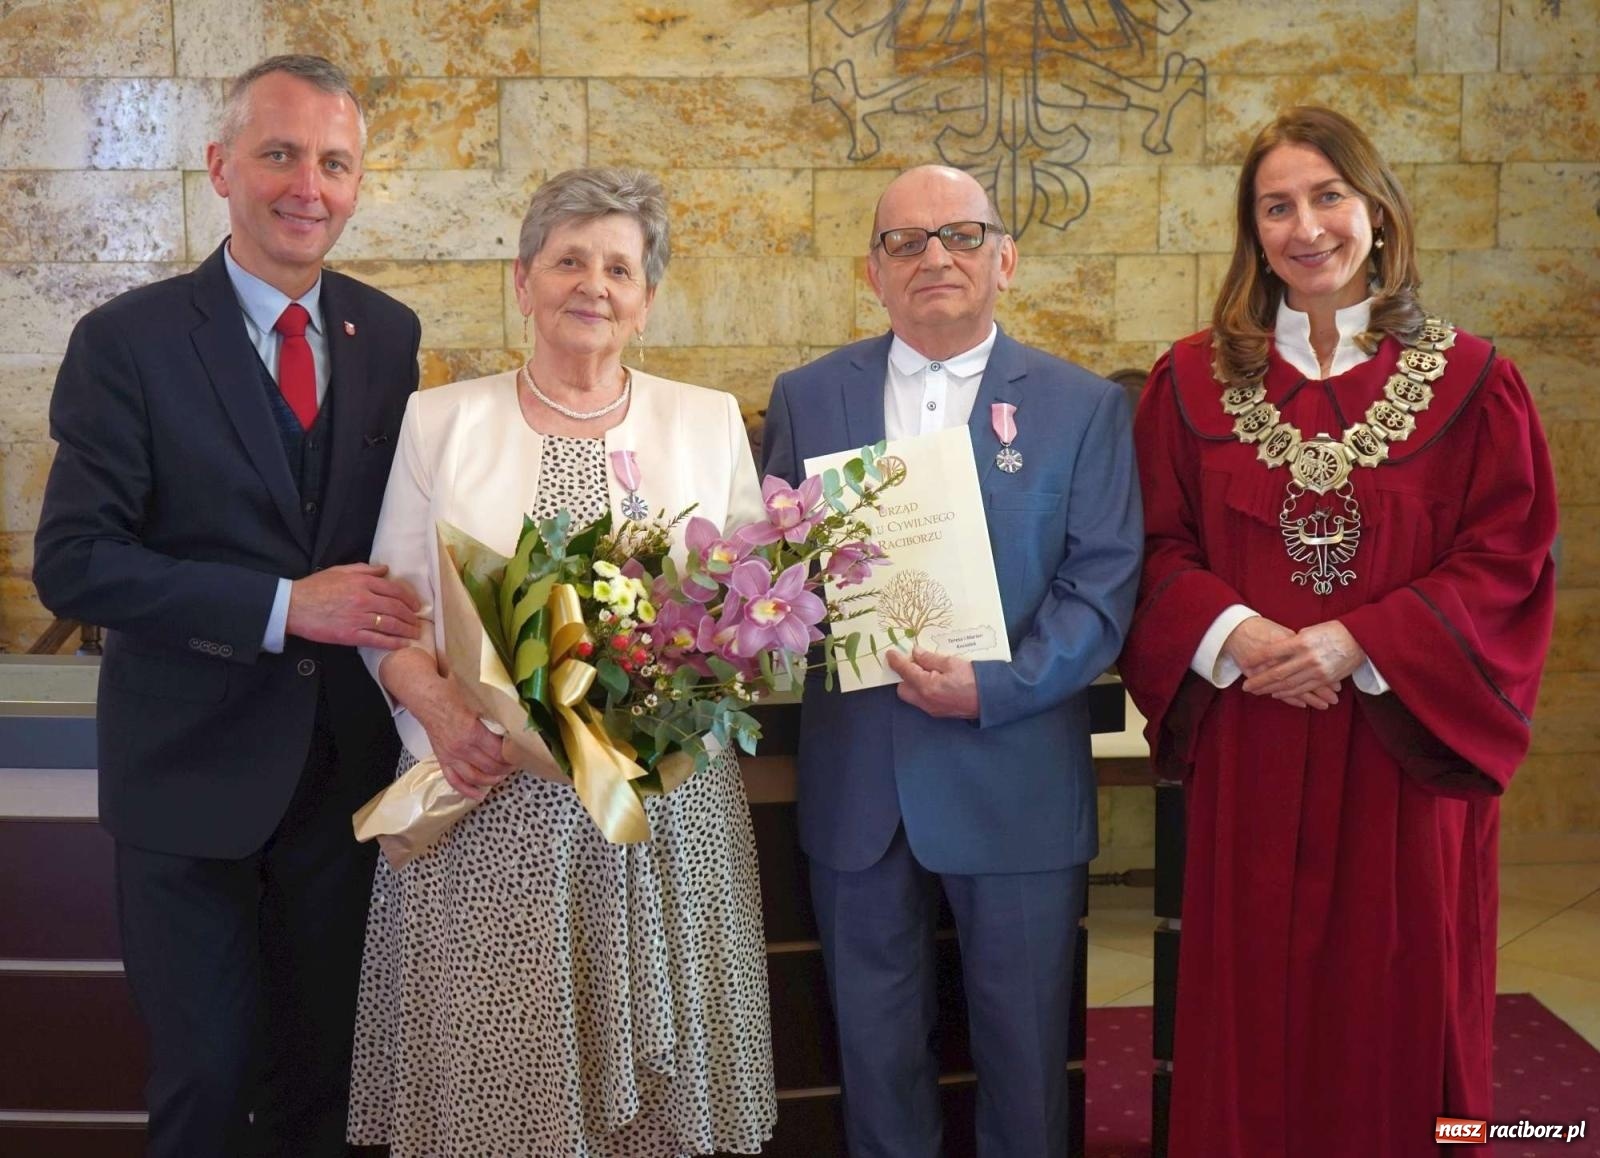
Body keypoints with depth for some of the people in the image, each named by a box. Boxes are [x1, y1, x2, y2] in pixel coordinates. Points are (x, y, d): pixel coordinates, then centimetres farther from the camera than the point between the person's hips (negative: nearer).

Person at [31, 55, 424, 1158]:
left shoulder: (388, 334, 3)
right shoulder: (128, 340, -10)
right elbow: (73, 562, -15)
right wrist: (283, 606, -22)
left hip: (346, 765, 4)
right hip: (190, 771, -3)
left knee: (319, 1067, 18)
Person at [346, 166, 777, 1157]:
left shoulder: (709, 423, 7)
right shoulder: (440, 421, 5)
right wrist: (436, 704, -15)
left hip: (668, 806, 1)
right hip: (488, 803, 0)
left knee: (658, 1078, 7)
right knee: (490, 1076, 4)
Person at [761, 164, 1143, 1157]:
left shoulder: (1084, 406, 0)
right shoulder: (807, 398, 6)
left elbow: (1102, 585, -6)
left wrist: (996, 687, -20)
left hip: (1018, 782, -2)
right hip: (855, 778, 2)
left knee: (1024, 1044, 12)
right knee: (875, 1043, 16)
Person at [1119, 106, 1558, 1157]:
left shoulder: (1470, 382, 0)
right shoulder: (1194, 381, 5)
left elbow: (1510, 559, -4)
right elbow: (1159, 548, 3)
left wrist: (1361, 645, -16)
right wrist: (1233, 634, -16)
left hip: (1404, 752, -1)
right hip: (1250, 755, 1)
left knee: (1395, 1005, 9)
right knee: (1256, 1007, 8)